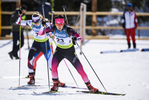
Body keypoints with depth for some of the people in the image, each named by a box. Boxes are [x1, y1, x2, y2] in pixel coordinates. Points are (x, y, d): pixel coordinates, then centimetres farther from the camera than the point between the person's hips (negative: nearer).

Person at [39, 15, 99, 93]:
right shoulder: (53, 28, -15)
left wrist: (76, 38, -51)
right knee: (54, 65, -23)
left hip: (70, 51, -2)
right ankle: (55, 84, -5)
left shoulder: (68, 30, -25)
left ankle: (89, 85, 14)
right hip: (59, 50, 2)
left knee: (80, 69, -3)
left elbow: (80, 38, -29)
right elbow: (41, 33, -11)